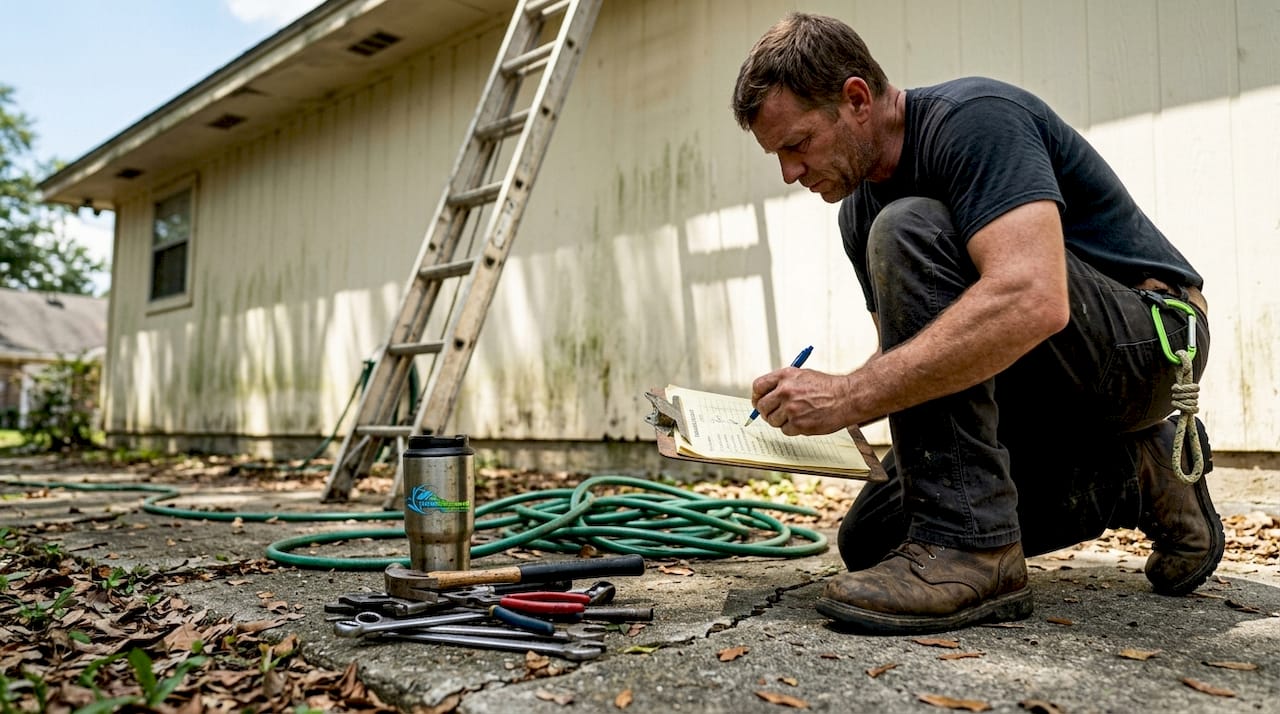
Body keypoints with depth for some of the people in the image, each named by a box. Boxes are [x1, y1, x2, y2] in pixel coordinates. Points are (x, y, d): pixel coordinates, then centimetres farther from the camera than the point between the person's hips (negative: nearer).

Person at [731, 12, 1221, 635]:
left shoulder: (973, 118, -21)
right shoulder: (859, 210, 5)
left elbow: (1032, 300, -38)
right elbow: (902, 358, 11)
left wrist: (850, 395, -36)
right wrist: (808, 410, -8)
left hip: (1150, 333, -9)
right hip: (1038, 386, 9)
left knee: (907, 232, -29)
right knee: (869, 538, 2)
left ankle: (968, 548, -27)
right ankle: (1134, 480, 9)